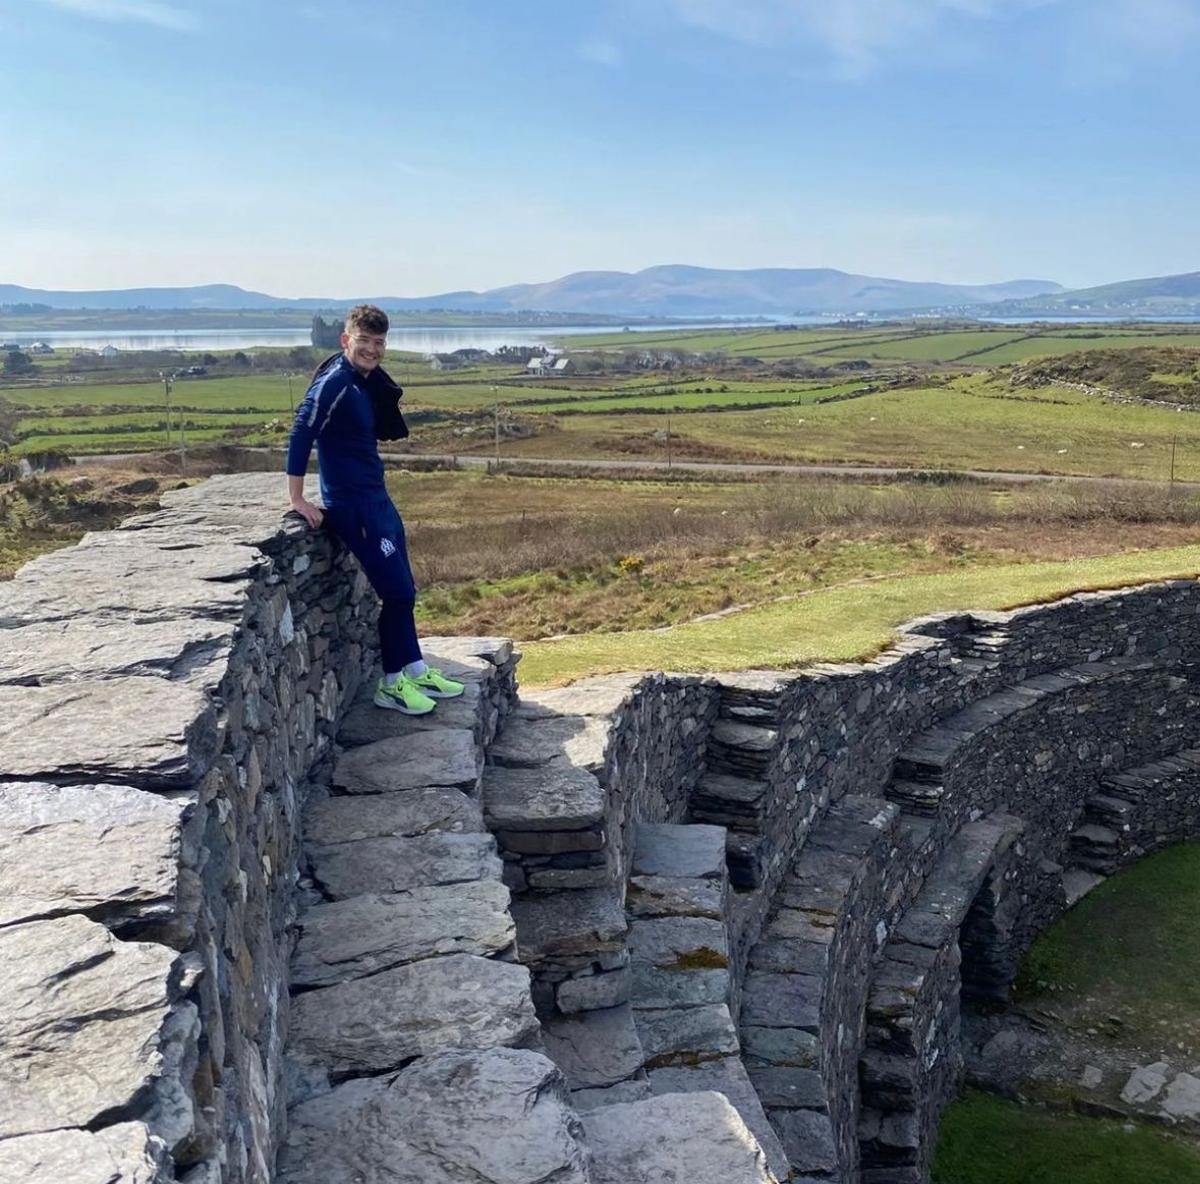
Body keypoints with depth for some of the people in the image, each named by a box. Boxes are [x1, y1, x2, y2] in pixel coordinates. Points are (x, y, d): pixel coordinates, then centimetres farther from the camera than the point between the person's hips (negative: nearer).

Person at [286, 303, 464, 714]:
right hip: (353, 504, -9)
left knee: (402, 590, 16)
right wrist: (297, 499, -22)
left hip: (376, 498, 9)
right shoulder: (335, 381, -18)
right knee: (397, 592, -5)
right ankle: (391, 684, 10)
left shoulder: (369, 381, 9)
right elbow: (301, 433, -23)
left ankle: (416, 672, 29)